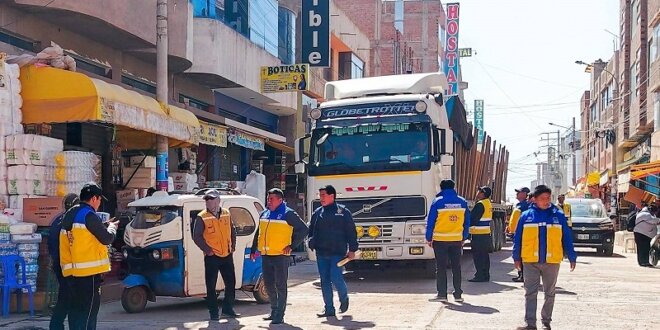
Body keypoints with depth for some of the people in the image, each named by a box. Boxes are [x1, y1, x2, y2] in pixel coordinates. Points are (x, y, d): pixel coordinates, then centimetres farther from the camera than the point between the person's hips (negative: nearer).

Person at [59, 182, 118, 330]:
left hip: (72, 272, 9)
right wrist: (112, 227, 10)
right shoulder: (88, 215, -11)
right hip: (89, 273, -9)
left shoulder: (69, 216, 16)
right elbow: (107, 238, -10)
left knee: (76, 309, 14)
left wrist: (104, 225, 21)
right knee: (88, 312, -5)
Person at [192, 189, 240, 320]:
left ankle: (227, 309, 24)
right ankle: (213, 312, 9)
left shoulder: (226, 214, 7)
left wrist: (232, 246, 9)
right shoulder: (201, 217, -7)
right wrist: (207, 250, -10)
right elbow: (196, 236, -7)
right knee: (211, 286, 0)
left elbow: (232, 230, 18)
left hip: (227, 255, 4)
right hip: (212, 257, -4)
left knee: (231, 283, 10)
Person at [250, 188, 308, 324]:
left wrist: (292, 246, -9)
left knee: (280, 285, -3)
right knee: (268, 285, 12)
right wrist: (253, 250, 19)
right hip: (266, 256, 7)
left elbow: (303, 229, -6)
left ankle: (280, 315, 1)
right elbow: (258, 233, 23)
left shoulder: (288, 214, -7)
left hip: (281, 256, -7)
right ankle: (274, 310, 28)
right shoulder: (264, 214, 13)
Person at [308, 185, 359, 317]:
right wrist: (312, 242, 3)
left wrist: (352, 249, -5)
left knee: (335, 277, -14)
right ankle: (329, 309, 12)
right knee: (325, 280, 5)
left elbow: (351, 232, 0)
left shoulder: (343, 212, 0)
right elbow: (311, 230, 20)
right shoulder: (317, 213, 12)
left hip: (337, 252, -5)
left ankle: (344, 298, 15)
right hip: (321, 253, 5)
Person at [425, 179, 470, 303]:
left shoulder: (438, 202, -7)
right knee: (456, 267, 10)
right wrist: (463, 238, 17)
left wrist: (429, 238, 4)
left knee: (441, 268, 4)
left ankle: (442, 294, 4)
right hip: (457, 240, 3)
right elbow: (467, 222, 9)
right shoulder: (462, 202, 4)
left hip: (440, 240, -3)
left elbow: (430, 222, -5)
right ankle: (458, 294, 11)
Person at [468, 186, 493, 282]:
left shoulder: (480, 204, -17)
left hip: (478, 235, -10)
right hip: (486, 234, 10)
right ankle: (485, 275, 19)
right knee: (484, 255, 14)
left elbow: (472, 218, -18)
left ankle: (480, 276, -4)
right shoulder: (488, 204, 14)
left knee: (478, 256, -5)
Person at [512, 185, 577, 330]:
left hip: (552, 261, 1)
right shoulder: (526, 215, -1)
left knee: (549, 294, 12)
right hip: (530, 262, -1)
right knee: (530, 293, -1)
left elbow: (567, 237, 4)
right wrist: (517, 257, 3)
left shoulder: (558, 215, 0)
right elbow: (518, 238, 3)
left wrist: (572, 257, 2)